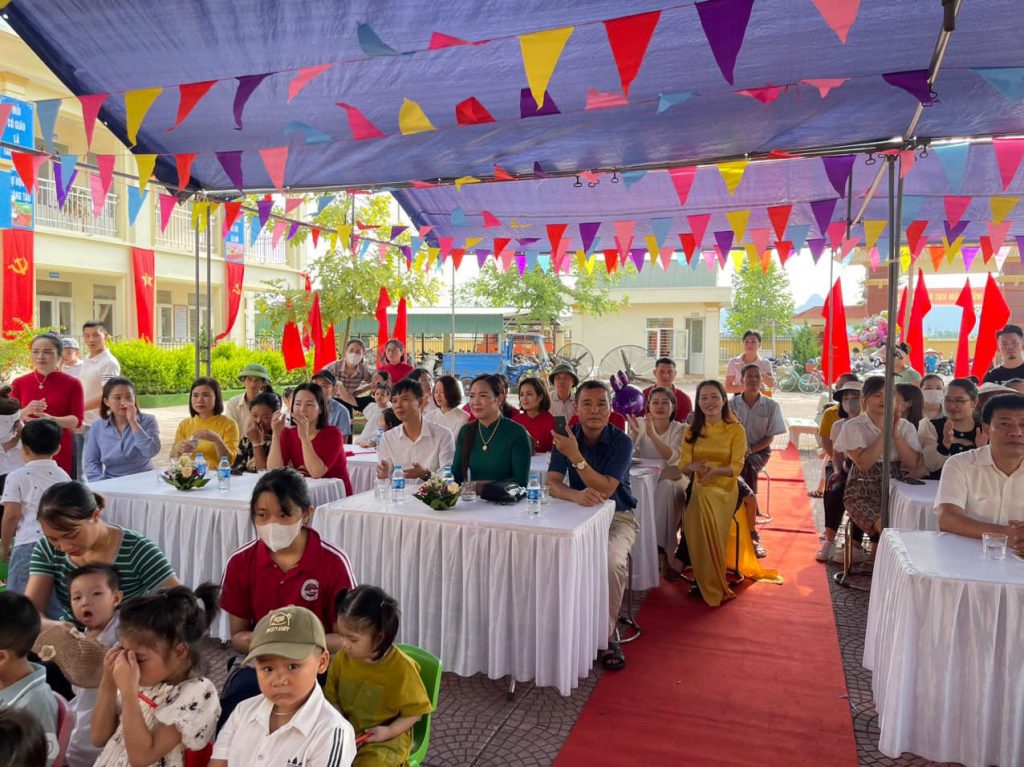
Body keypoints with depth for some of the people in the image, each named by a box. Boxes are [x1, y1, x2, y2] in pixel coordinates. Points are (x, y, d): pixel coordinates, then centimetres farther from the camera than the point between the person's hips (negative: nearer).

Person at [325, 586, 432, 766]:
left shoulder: (401, 667, -18)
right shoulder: (342, 658, -6)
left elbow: (415, 711, -7)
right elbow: (332, 698, 7)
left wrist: (390, 731, -19)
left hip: (387, 738, -4)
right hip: (345, 731, 5)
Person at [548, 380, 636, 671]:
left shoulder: (621, 441, -11)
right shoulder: (566, 437, -1)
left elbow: (606, 490, -22)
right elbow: (553, 483, -10)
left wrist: (575, 456, -33)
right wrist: (577, 495, -32)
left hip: (617, 517, -2)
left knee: (612, 562, -32)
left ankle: (606, 635, -8)